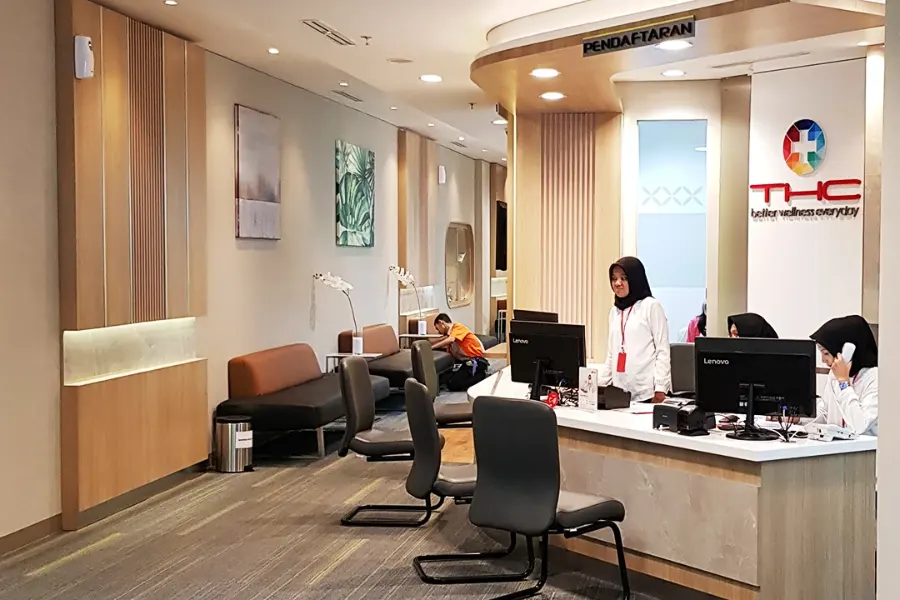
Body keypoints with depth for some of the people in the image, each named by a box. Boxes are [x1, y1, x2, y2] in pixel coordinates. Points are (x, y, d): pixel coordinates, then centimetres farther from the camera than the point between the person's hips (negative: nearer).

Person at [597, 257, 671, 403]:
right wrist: (599, 384, 11)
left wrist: (660, 387, -14)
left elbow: (663, 349, -6)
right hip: (619, 391, 5)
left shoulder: (651, 306, -2)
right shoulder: (614, 311, 16)